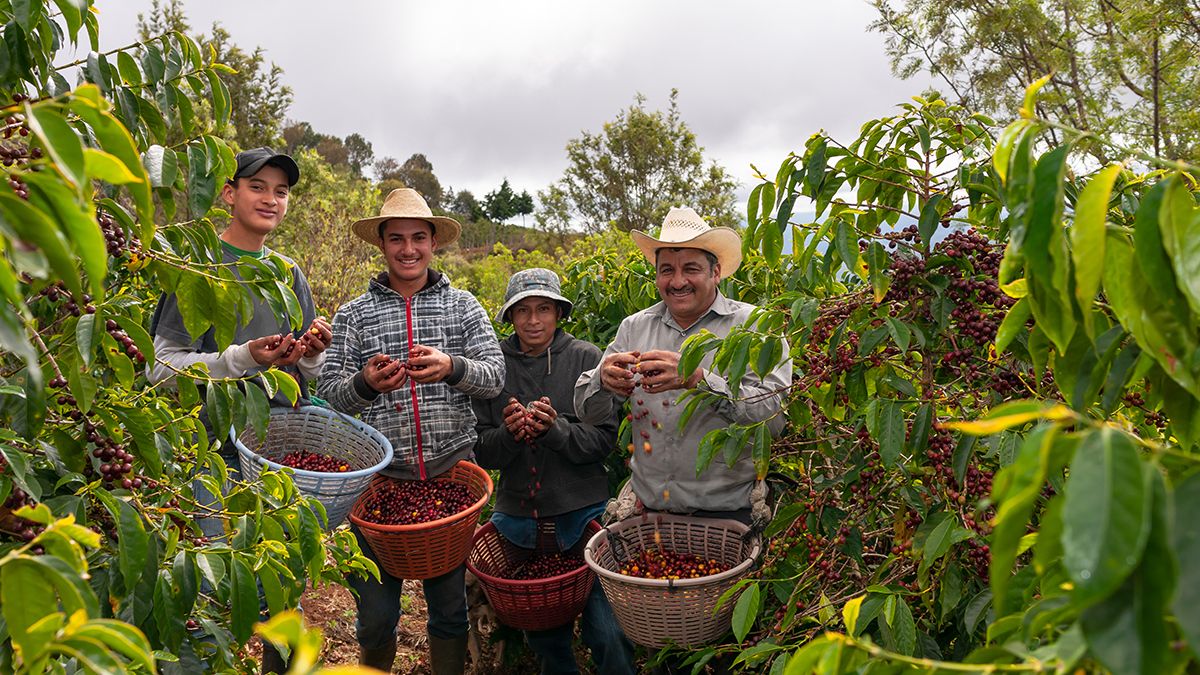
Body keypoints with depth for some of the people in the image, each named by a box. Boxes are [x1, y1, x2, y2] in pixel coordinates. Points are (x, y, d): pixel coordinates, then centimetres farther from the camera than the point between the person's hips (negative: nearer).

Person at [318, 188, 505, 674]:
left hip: (450, 474, 1)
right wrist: (364, 384, -22)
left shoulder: (462, 305, 6)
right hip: (379, 476, 0)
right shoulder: (354, 315, 5)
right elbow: (328, 395, 0)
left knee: (451, 606, 13)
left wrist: (452, 368, -23)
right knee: (376, 614, 11)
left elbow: (495, 377, -2)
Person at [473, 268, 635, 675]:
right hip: (517, 516, 3)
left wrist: (555, 429, -22)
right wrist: (509, 434, -17)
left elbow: (605, 438, -7)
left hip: (582, 511, -2)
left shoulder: (586, 359, -4)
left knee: (607, 633, -4)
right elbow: (483, 452, 3)